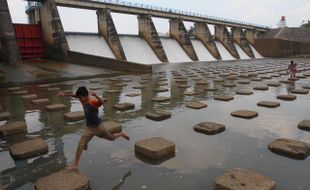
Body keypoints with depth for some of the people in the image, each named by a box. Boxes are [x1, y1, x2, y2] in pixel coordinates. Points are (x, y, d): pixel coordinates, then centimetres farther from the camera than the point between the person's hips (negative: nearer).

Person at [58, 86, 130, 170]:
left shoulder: (93, 101, -26)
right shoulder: (83, 100, -5)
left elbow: (101, 102, -48)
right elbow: (75, 95, 13)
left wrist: (96, 96, -66)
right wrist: (64, 94, 11)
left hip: (98, 126, -5)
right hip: (88, 128, 6)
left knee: (112, 138, 17)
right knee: (81, 145, -4)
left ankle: (122, 134, 47)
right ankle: (75, 164, 9)